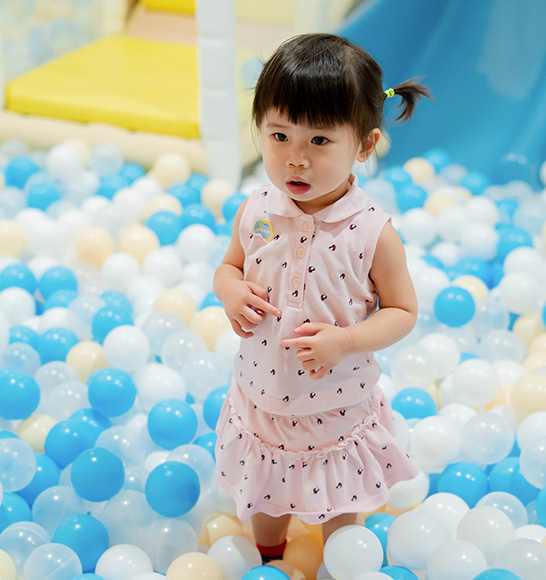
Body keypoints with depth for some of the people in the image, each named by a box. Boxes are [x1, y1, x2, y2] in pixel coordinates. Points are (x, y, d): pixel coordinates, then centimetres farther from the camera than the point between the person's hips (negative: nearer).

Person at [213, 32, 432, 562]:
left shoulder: (373, 233, -22)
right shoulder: (255, 213, -12)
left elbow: (403, 311, -12)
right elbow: (230, 266, 5)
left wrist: (344, 340, -28)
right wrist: (231, 291, -18)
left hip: (338, 410, -3)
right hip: (263, 398, 3)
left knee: (341, 513, 21)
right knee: (264, 499, 27)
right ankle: (267, 561, 57)